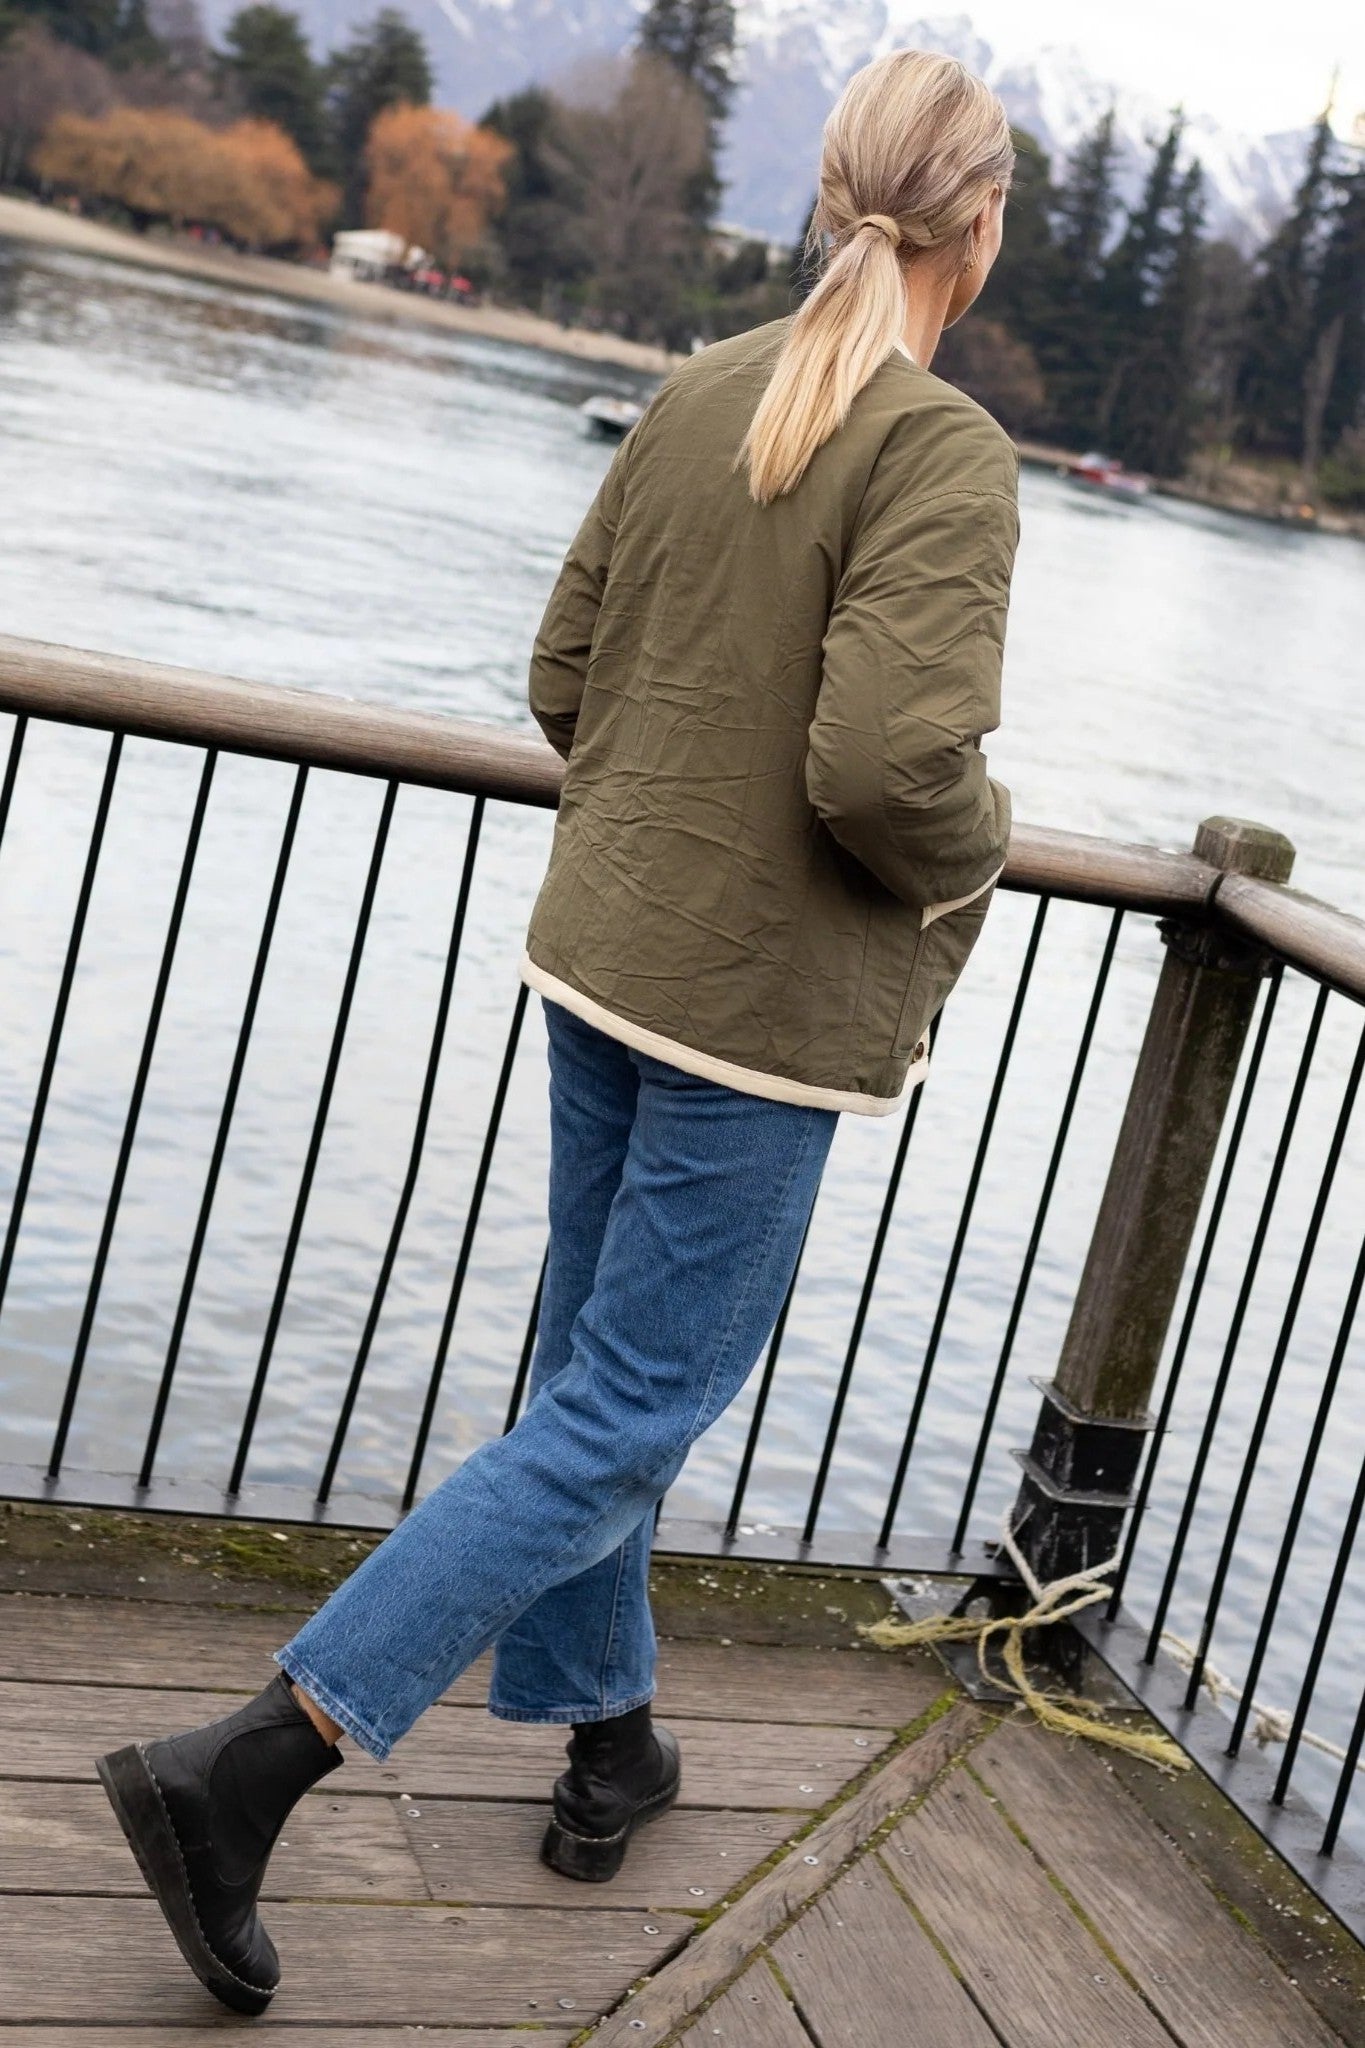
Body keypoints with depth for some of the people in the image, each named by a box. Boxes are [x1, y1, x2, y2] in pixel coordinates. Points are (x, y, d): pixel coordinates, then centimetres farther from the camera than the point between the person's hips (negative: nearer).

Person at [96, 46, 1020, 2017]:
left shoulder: (694, 398, 4)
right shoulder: (947, 453, -16)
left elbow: (565, 674, 7)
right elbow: (891, 762, -26)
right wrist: (976, 858, -5)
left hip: (600, 953, 8)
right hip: (767, 1008, -7)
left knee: (595, 1368, 19)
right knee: (628, 1419, 2)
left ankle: (605, 1747, 38)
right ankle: (248, 1767, -2)